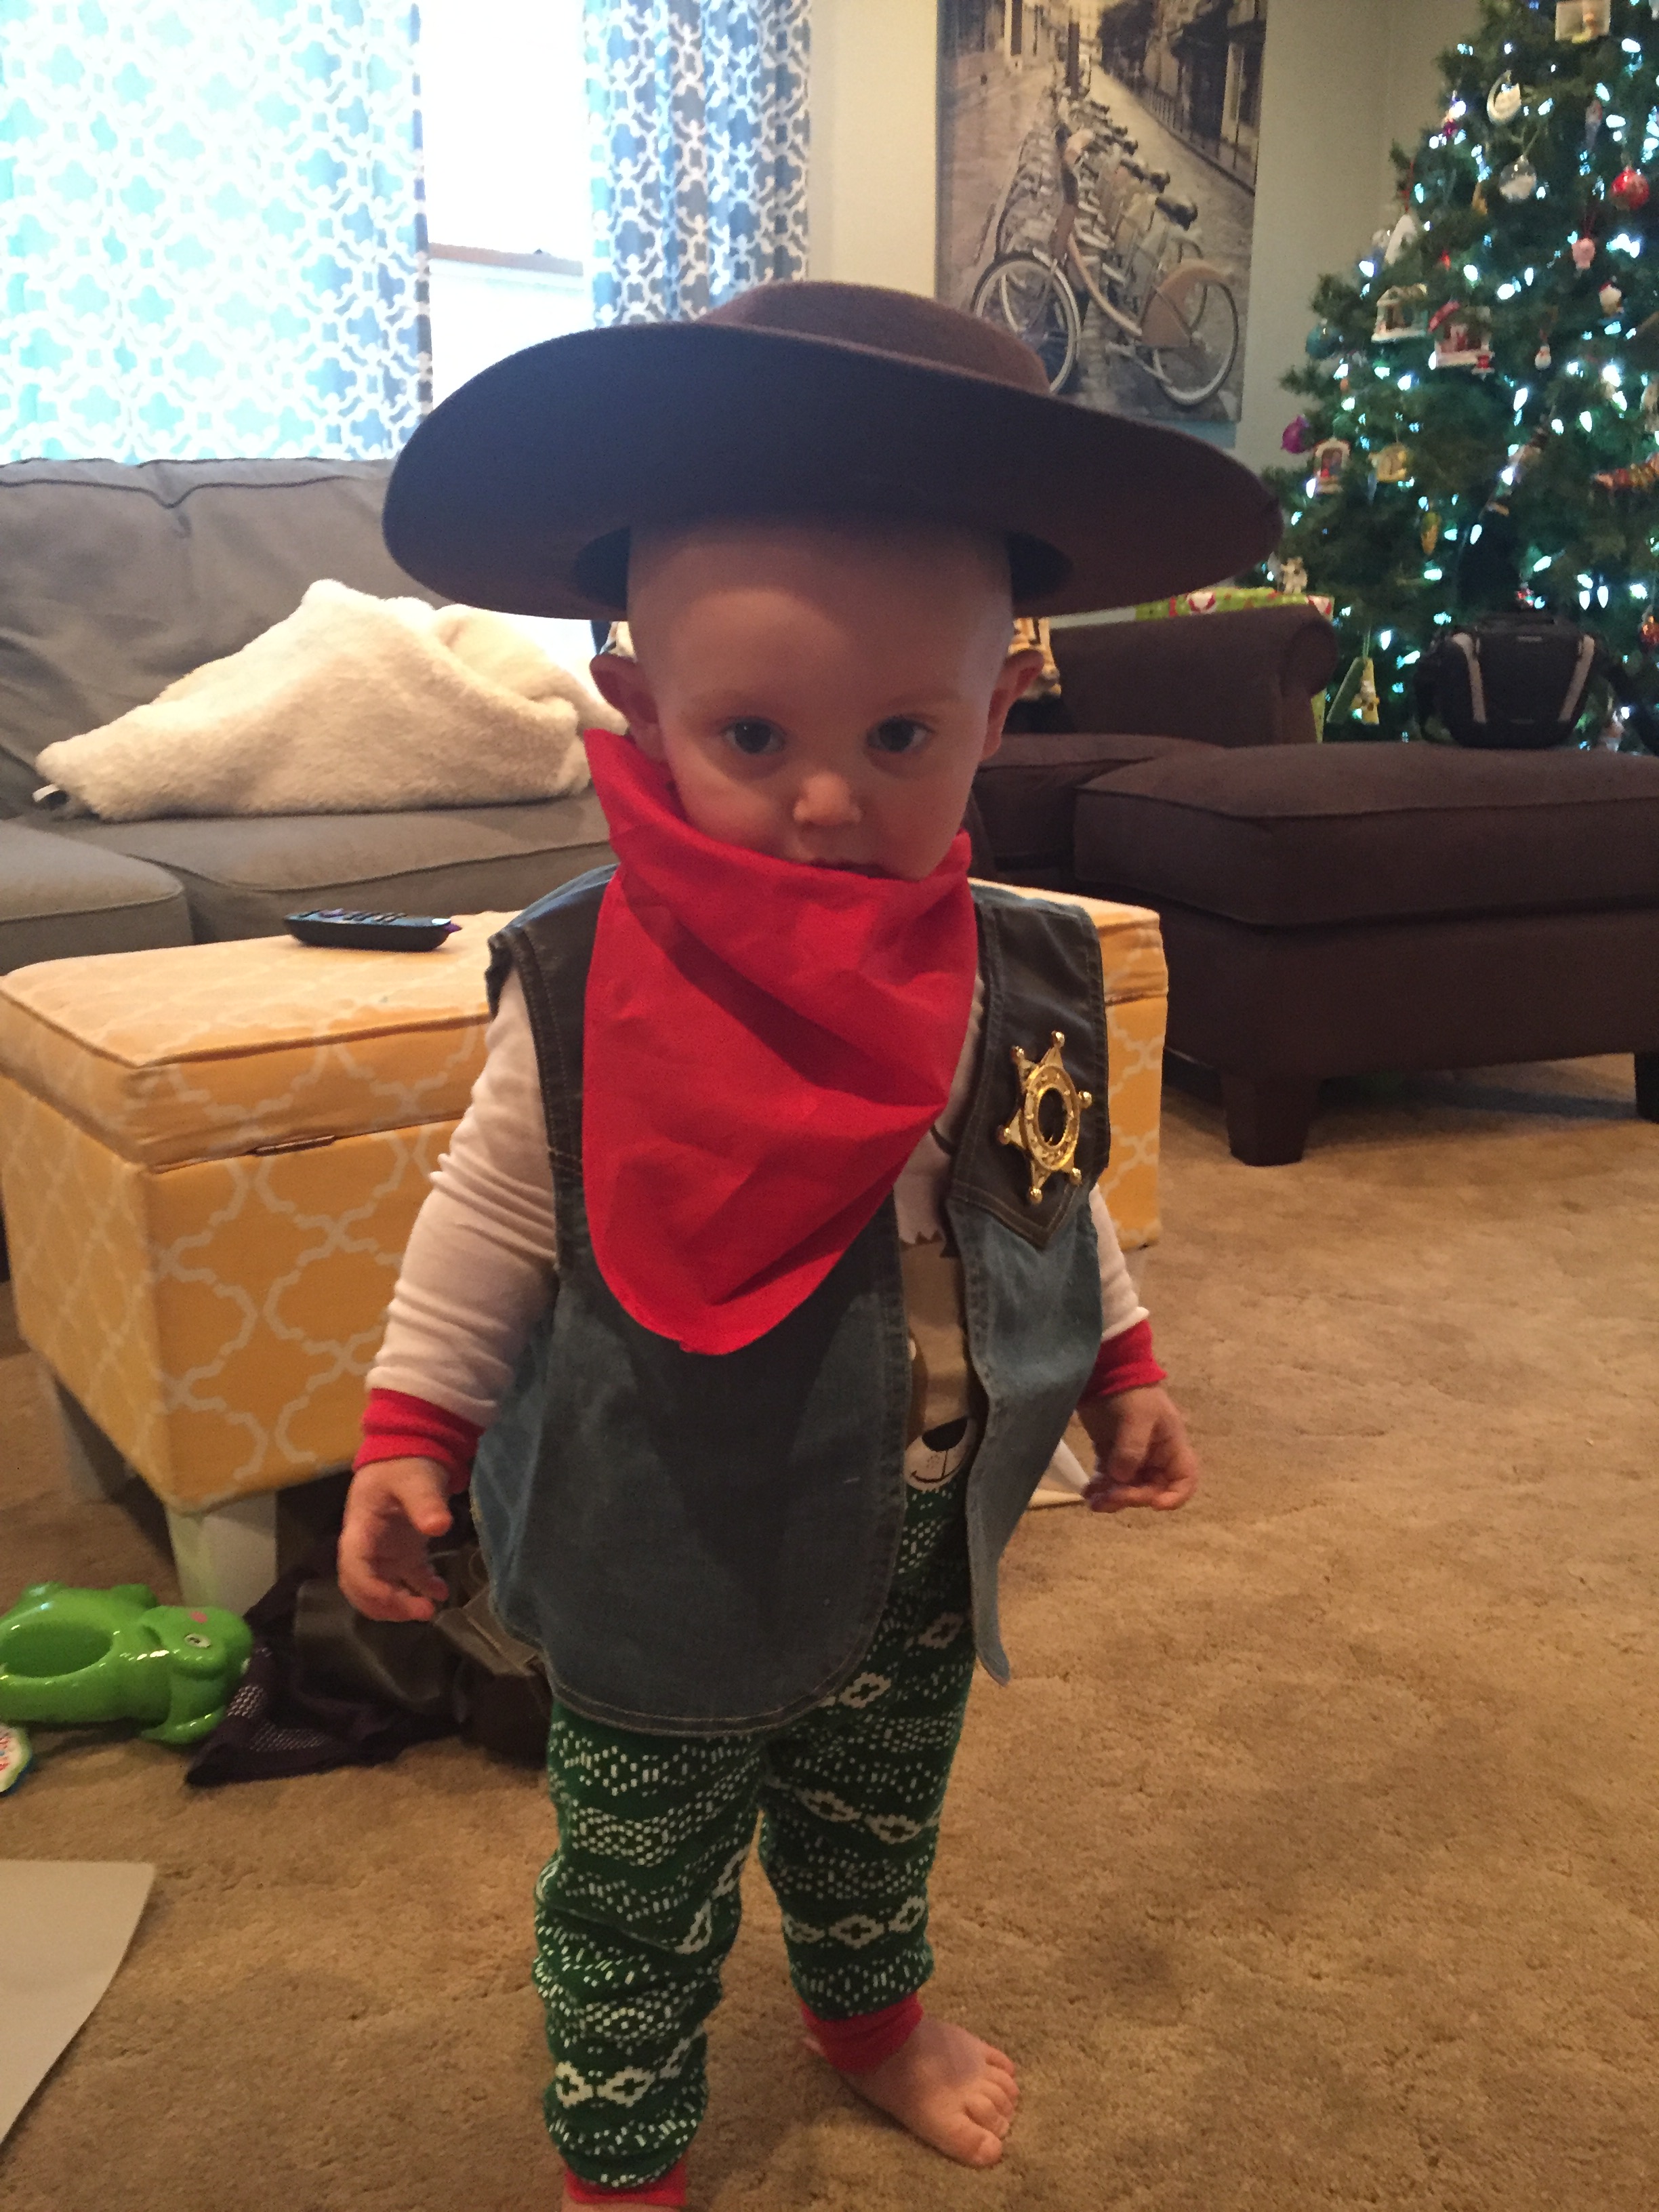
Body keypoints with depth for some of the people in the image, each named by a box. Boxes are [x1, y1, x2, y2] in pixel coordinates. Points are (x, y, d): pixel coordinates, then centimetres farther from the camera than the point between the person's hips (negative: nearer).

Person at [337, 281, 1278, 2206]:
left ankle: (870, 2010, 60)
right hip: (665, 1568, -4)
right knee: (637, 1892, 17)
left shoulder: (1023, 978, -10)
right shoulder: (580, 986, -21)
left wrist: (1118, 1361, 12)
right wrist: (411, 1426, -5)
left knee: (874, 1826, 29)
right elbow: (490, 1219, -7)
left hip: (922, 1562, 4)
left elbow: (1056, 1195, 7)